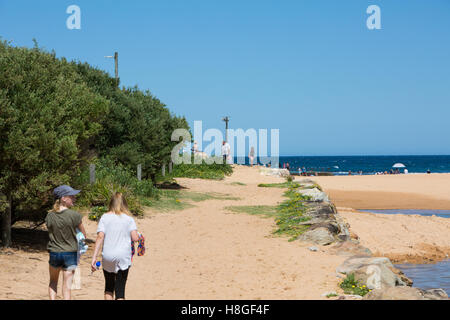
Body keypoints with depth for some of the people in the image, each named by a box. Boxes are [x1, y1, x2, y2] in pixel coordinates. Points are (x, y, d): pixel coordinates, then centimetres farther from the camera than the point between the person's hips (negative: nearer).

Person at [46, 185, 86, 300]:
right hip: (70, 253, -3)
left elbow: (51, 233, 7)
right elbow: (83, 234, -2)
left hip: (54, 253, 3)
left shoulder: (49, 216, -5)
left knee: (53, 282, 23)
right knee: (67, 285, 5)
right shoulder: (74, 215, -14)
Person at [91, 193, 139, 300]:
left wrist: (94, 257, -9)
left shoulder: (105, 217, 0)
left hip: (107, 257, 1)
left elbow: (100, 237, -8)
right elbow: (135, 238, -8)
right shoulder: (129, 219, -1)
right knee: (120, 289, 0)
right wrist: (139, 236, 16)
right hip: (123, 257, -1)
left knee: (109, 287, 20)